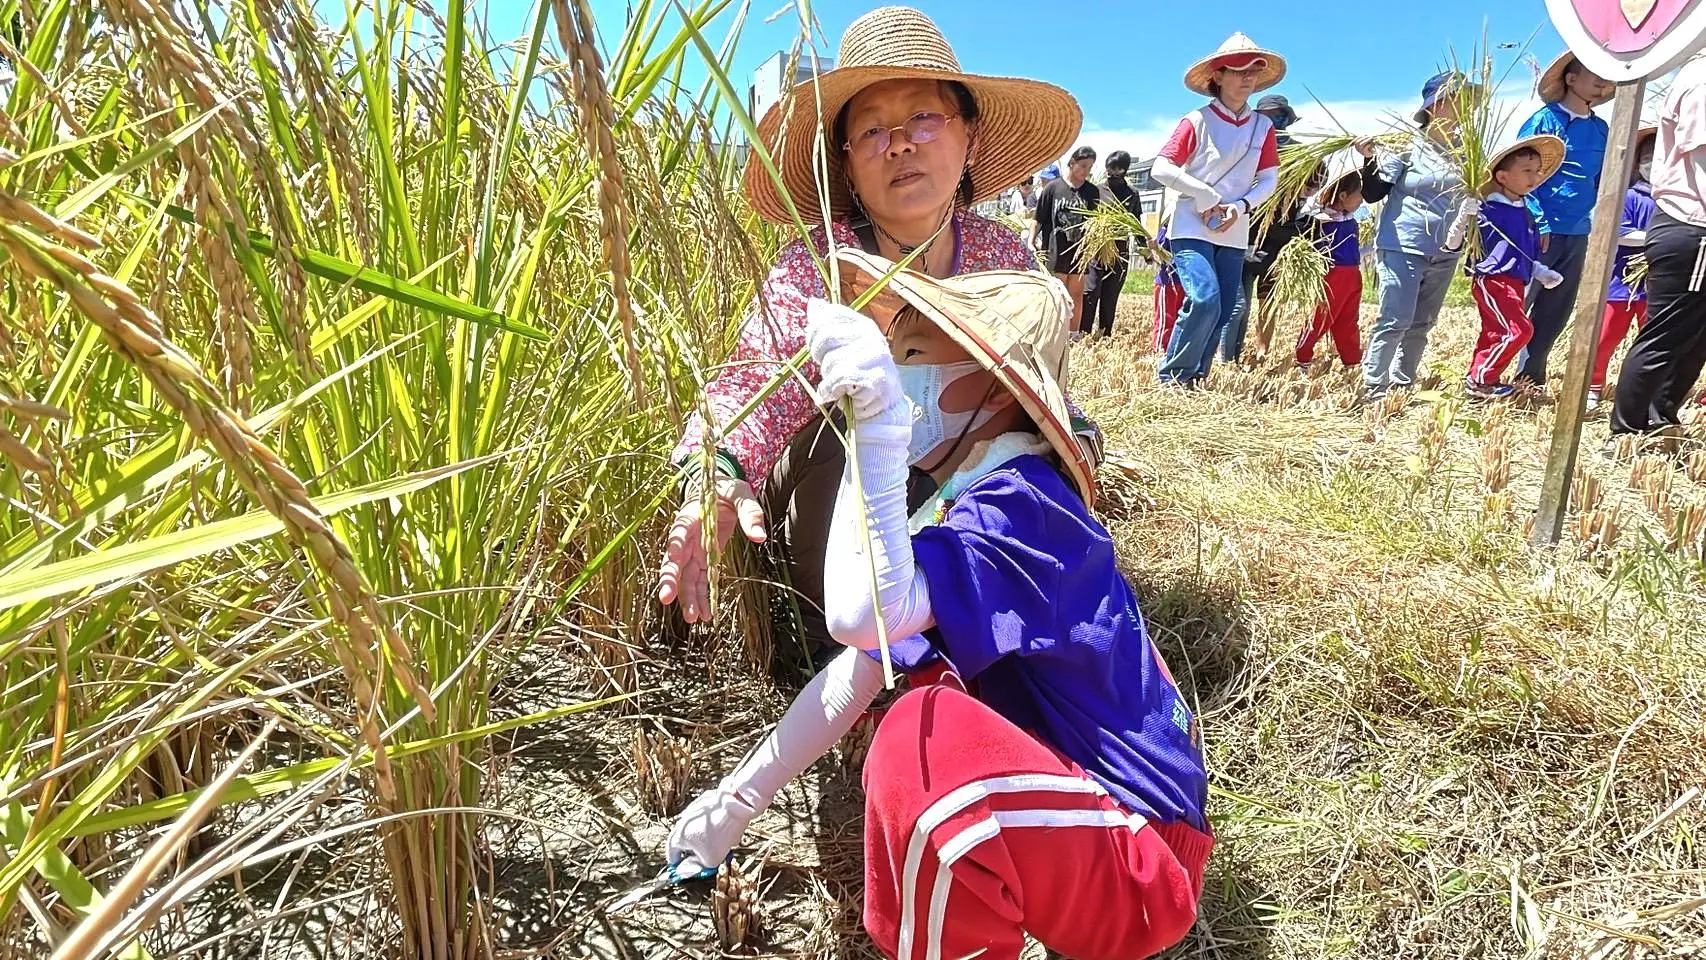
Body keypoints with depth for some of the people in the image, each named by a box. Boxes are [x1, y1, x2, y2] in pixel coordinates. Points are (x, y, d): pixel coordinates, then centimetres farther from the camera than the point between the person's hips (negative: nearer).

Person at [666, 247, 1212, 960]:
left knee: (919, 739, -31)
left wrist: (877, 428, -38)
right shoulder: (960, 505, 7)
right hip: (1082, 792, 9)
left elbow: (860, 616, -38)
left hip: (1140, 862, -9)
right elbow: (863, 660, 8)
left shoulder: (1018, 503, -22)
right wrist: (735, 798, 11)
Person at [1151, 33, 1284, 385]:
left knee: (1223, 313, 4)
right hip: (1192, 228, -5)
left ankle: (1196, 379, 16)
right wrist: (1205, 194, -15)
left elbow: (1269, 179, 6)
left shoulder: (1263, 126, 8)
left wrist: (1240, 206, -12)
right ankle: (1172, 377, -9)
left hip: (1234, 234, 5)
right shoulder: (1198, 121, -4)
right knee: (1204, 300, -22)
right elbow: (1161, 169, -9)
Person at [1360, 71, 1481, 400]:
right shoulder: (1407, 143, -7)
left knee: (1422, 325, 9)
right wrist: (1371, 159, -21)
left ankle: (1403, 385, 17)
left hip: (1445, 254, 6)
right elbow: (1372, 193, -8)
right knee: (1395, 321, -11)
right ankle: (1372, 387, -4)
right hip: (1402, 248, -6)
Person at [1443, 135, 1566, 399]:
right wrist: (1463, 219, -28)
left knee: (1494, 335, 11)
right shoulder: (1486, 210, -10)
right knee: (1518, 330, -15)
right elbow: (1453, 244, -13)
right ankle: (1479, 381, -6)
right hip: (1491, 280, -9)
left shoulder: (1527, 215, 16)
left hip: (1515, 284, 9)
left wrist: (1542, 273, 17)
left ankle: (1478, 381, 19)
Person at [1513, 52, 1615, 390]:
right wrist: (1537, 221, -17)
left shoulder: (1601, 129, 13)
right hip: (1540, 230, -7)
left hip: (1578, 234, 7)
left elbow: (1601, 181, 20)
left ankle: (1530, 378, 20)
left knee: (1555, 312, 10)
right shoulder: (1546, 120, -6)